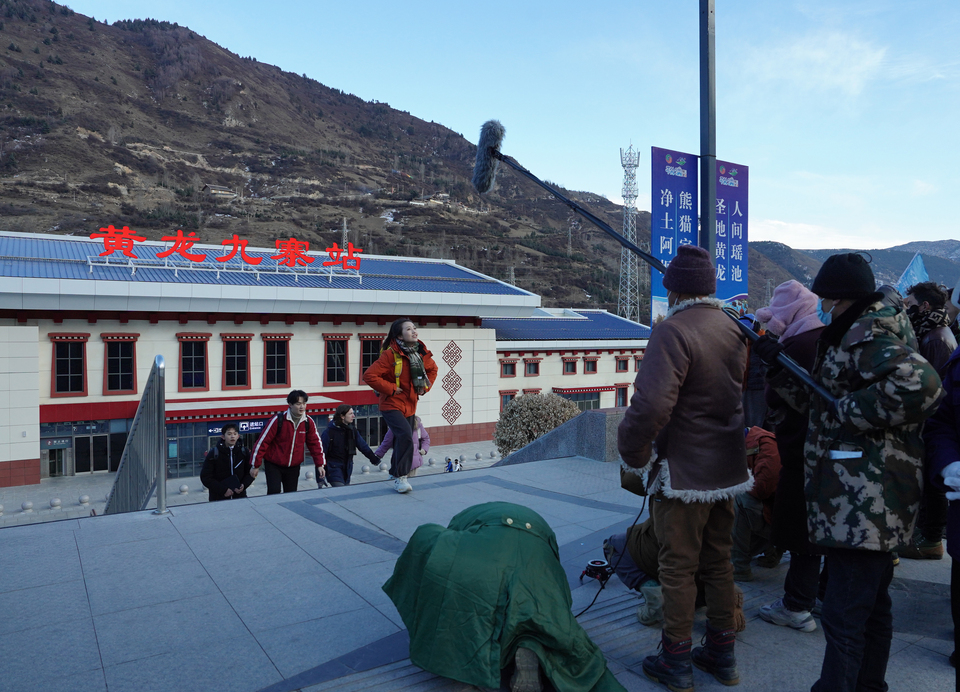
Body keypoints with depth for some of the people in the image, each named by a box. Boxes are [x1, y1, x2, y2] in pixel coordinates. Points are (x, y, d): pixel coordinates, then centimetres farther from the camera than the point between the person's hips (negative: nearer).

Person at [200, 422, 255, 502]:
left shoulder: (244, 452, 2)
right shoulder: (213, 454, -6)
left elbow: (250, 473, 11)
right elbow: (205, 477, -6)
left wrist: (244, 485, -9)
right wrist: (223, 490, -15)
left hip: (240, 495, 2)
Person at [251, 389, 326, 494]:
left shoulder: (308, 422, -5)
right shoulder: (278, 420, -17)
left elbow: (315, 443, 6)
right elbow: (263, 441, -11)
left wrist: (320, 465, 4)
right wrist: (256, 465, -7)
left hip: (294, 466, 4)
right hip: (273, 465, -4)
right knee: (274, 492, -17)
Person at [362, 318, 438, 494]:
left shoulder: (420, 353, 2)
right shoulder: (390, 354, -18)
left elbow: (432, 369, 22)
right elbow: (369, 376, -23)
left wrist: (425, 387, 8)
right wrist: (390, 388, -20)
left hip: (410, 405, 7)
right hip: (392, 405, -7)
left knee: (403, 440, 14)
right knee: (405, 435, -25)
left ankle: (396, 473, 35)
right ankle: (400, 478, -15)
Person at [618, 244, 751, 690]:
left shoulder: (674, 331, -21)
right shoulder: (734, 328, 5)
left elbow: (652, 404, -29)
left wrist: (633, 452, -15)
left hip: (682, 471, -8)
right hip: (728, 469, 8)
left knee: (678, 567, 6)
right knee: (719, 561, 19)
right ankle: (722, 655, 32)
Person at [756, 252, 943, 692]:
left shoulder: (869, 333, -15)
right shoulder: (852, 334, 17)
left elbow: (920, 384, -34)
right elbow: (819, 403, 22)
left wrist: (850, 410, -22)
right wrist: (778, 367, 11)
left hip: (865, 498, -11)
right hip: (861, 497, 11)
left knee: (843, 617, -6)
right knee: (872, 604, 23)